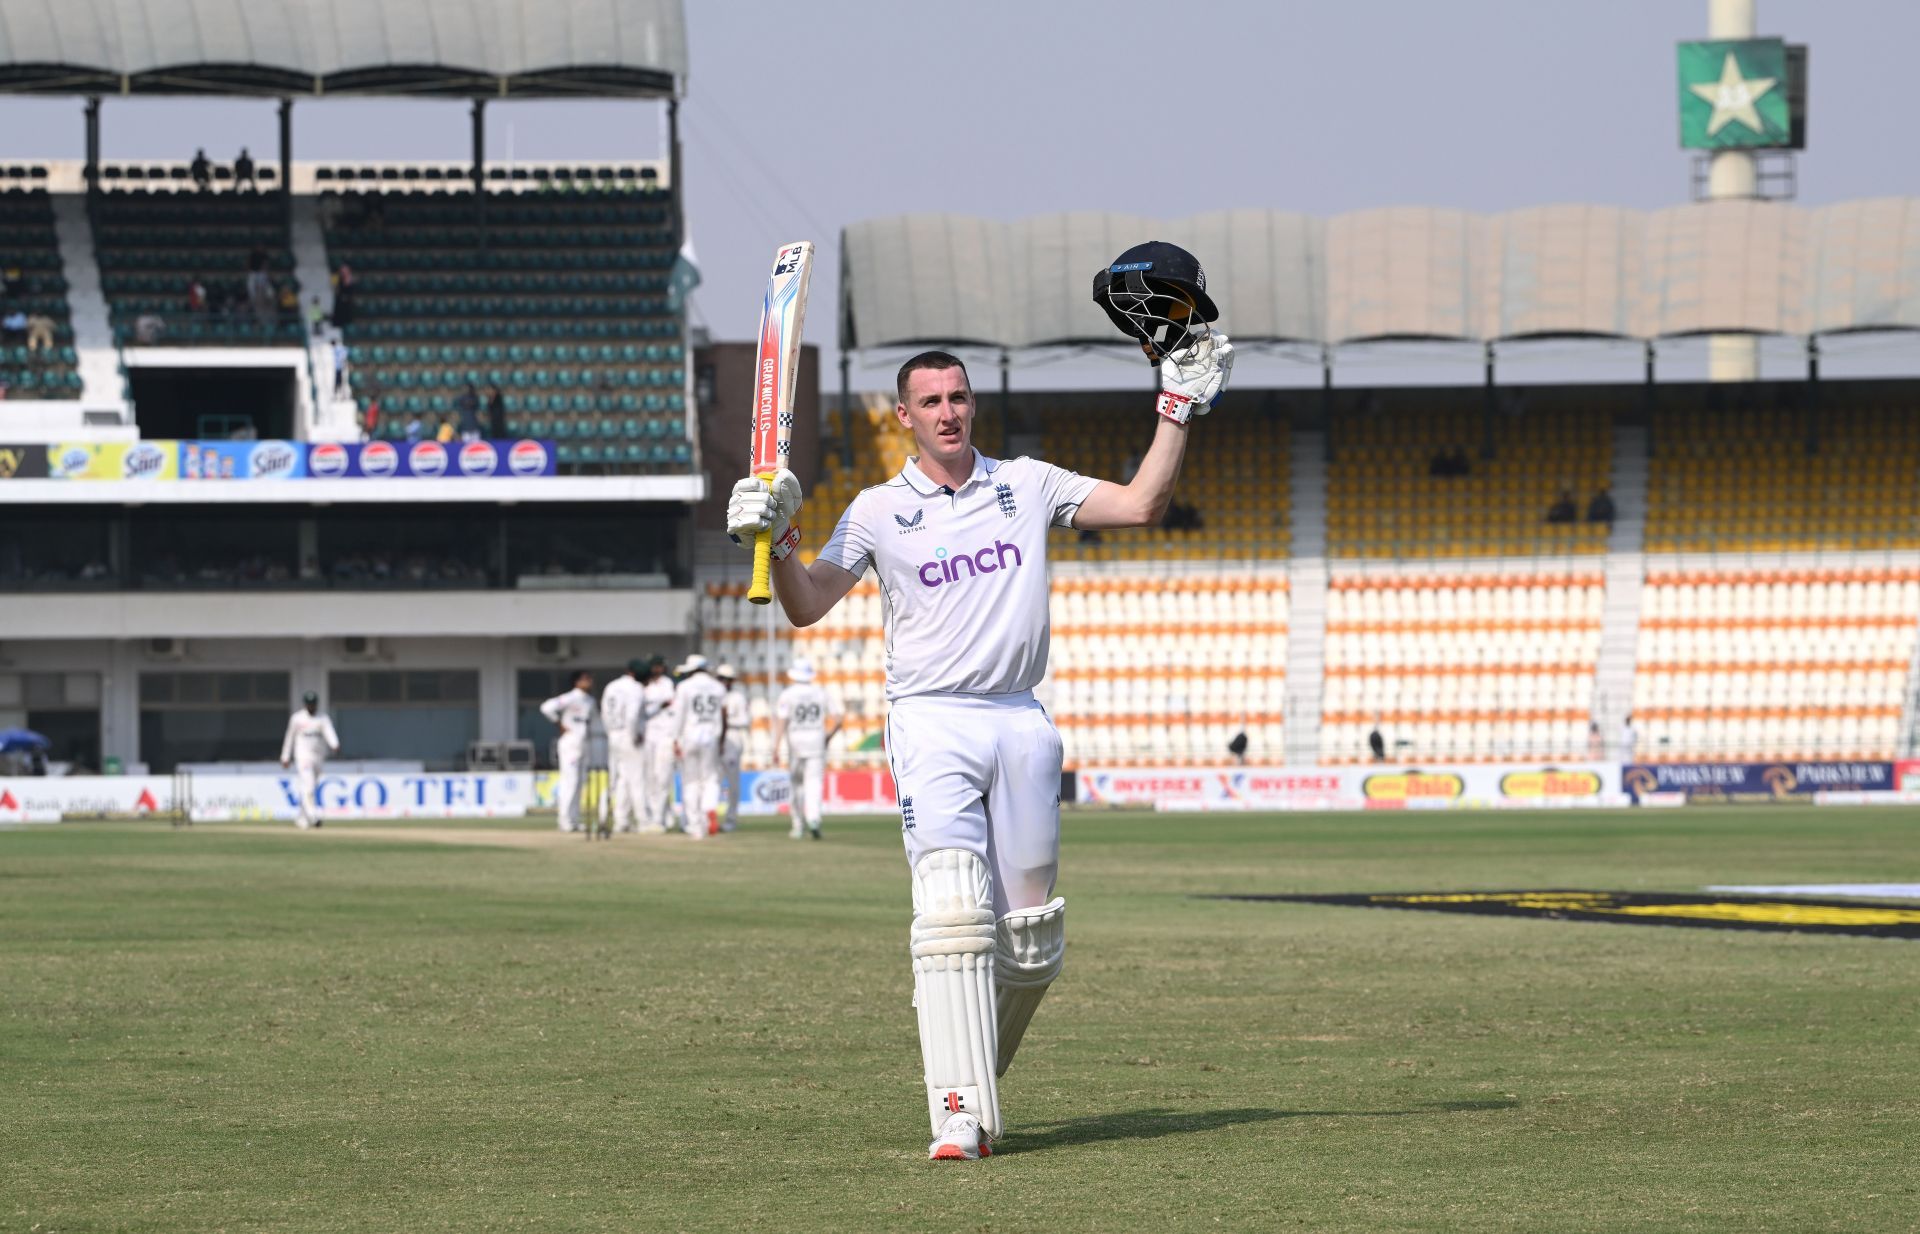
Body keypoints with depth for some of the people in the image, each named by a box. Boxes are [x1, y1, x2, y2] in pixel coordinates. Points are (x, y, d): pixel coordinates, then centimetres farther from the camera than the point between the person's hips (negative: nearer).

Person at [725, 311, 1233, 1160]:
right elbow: (806, 607, -1)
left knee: (1032, 937, 2)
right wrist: (777, 541, -18)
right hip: (932, 723, -3)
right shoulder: (879, 511, 5)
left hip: (1020, 723, 3)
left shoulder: (1027, 485, 11)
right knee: (955, 913, -19)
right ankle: (961, 1116, -23)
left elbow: (1142, 505, 7)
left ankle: (972, 1070, 25)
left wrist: (1178, 405, 3)